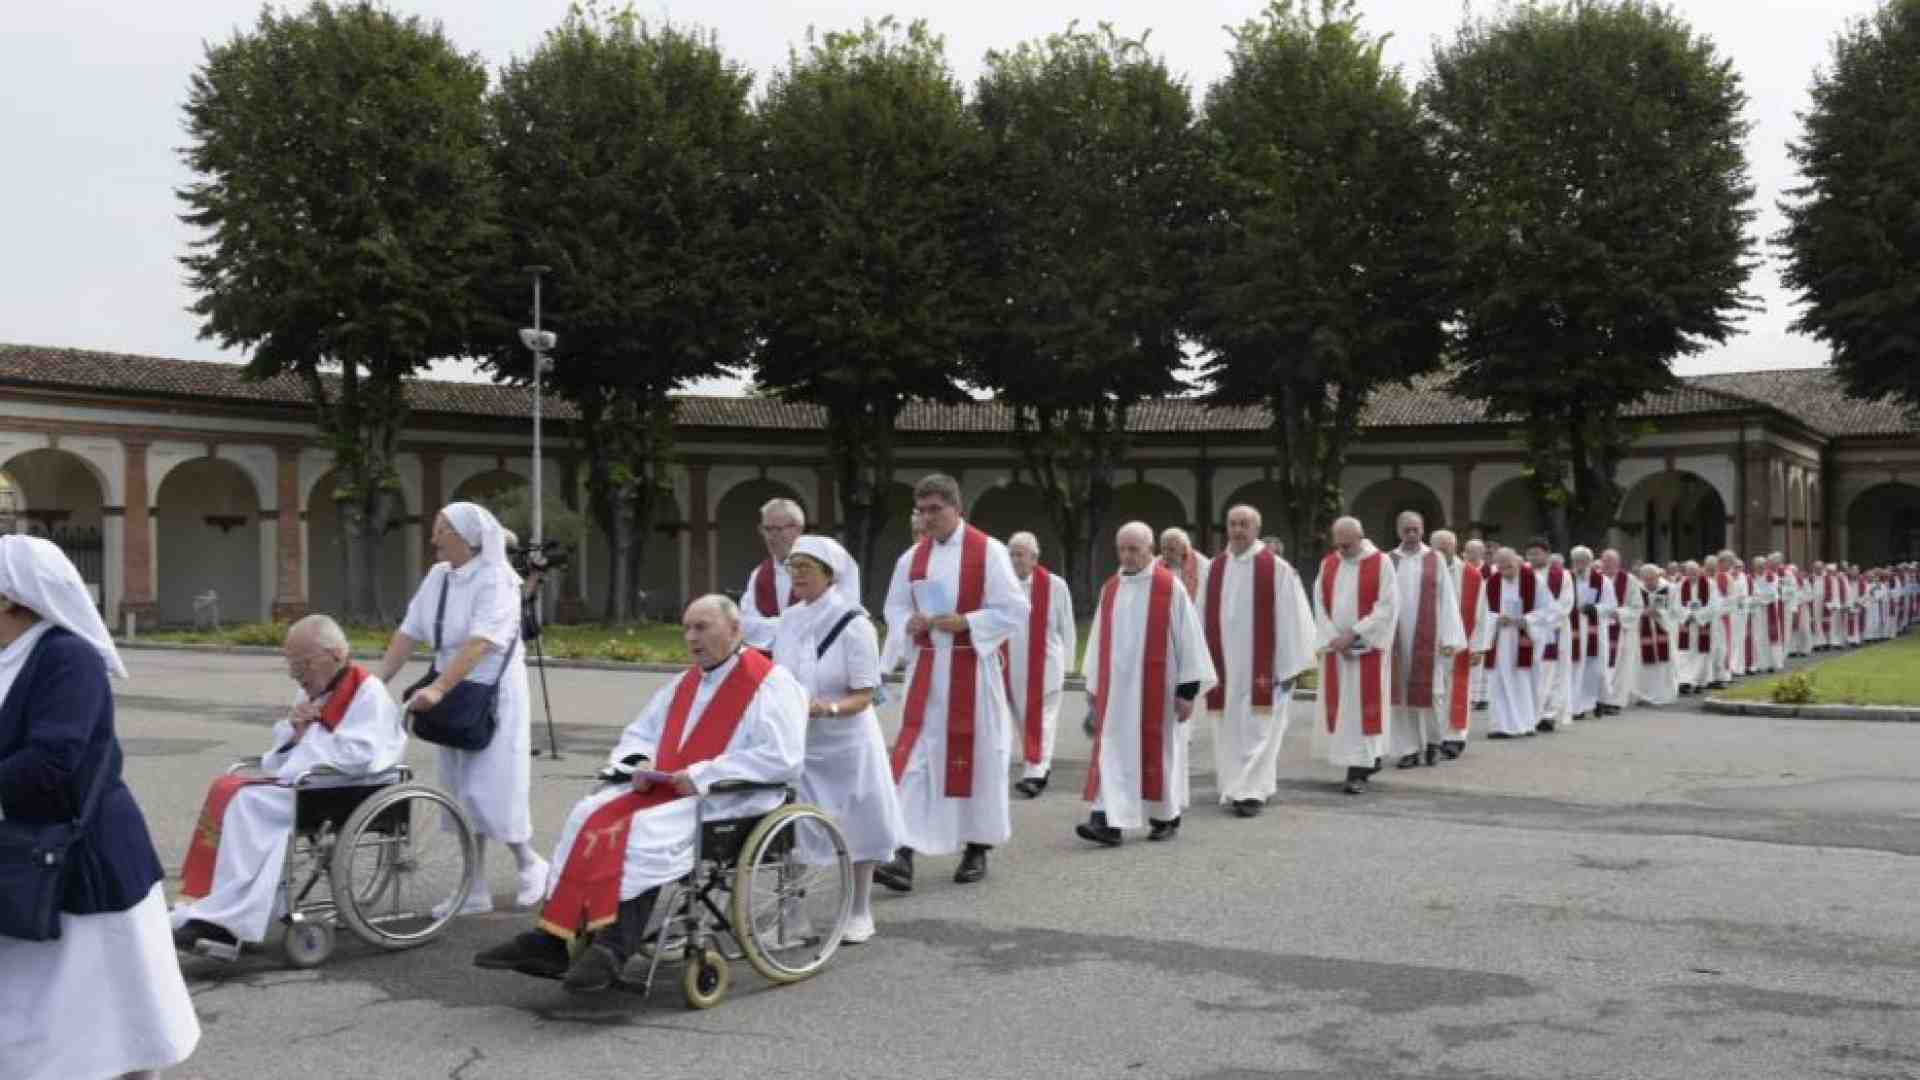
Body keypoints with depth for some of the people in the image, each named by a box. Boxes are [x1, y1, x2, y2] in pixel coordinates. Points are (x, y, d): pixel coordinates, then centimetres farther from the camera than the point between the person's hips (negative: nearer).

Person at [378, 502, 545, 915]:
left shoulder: (495, 579, -16)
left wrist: (437, 689, -37)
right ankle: (475, 891, 17)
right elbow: (409, 633, 5)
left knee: (488, 792, -6)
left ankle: (530, 864, 18)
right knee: (462, 795, 9)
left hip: (493, 698, -7)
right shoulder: (437, 577, 6)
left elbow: (479, 643, -28)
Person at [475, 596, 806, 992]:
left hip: (725, 801, -8)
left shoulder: (771, 682, -6)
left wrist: (703, 774, -20)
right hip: (666, 790, 8)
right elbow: (638, 734, 29)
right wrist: (640, 763, 3)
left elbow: (783, 759, -18)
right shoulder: (685, 682, 20)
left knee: (644, 830, -31)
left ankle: (612, 949, -30)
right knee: (590, 816, -15)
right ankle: (552, 940, -19)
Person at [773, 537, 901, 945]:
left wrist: (826, 708, -33)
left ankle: (860, 913, 21)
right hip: (798, 742, 5)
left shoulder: (854, 625, -16)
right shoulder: (789, 619, 1)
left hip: (846, 743, -5)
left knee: (855, 826, 7)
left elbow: (864, 696, -17)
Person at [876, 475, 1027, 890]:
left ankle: (977, 850, 19)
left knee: (976, 756, 4)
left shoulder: (988, 551, -6)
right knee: (914, 758, -6)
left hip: (973, 670, -3)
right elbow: (895, 607, 16)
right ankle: (905, 855, -9)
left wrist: (965, 622, -18)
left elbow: (1015, 609, -8)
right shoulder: (913, 558, 8)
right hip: (927, 669, 3)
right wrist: (910, 623, -7)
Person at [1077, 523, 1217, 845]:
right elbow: (1100, 643, 12)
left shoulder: (1170, 587, -6)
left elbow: (1188, 638, -6)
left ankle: (1166, 818, 23)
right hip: (1117, 689, 3)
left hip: (1157, 689, -3)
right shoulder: (1110, 589, 8)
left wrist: (1188, 689, -9)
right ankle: (1108, 822, -12)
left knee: (1158, 751, 6)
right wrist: (1095, 688, 11)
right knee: (1113, 751, -6)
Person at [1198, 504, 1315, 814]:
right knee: (1229, 730, 10)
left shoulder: (1277, 569, -7)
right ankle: (1234, 789, 21)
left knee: (1256, 729, -5)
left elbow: (1292, 619, -6)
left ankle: (1252, 792, -3)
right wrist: (1204, 662, 10)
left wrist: (1289, 667, -8)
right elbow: (1205, 618, 11)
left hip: (1261, 667, -5)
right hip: (1224, 667, 5)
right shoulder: (1215, 568, 7)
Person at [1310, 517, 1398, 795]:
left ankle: (1358, 772, 0)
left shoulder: (1381, 562, -6)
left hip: (1367, 648, -4)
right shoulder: (1328, 563, 6)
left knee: (1362, 707, -4)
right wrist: (1333, 639, -8)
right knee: (1335, 707, 6)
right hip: (1335, 647, 5)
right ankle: (1369, 758, 24)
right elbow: (1320, 605, 4)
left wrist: (1354, 633, -16)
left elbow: (1386, 607, -10)